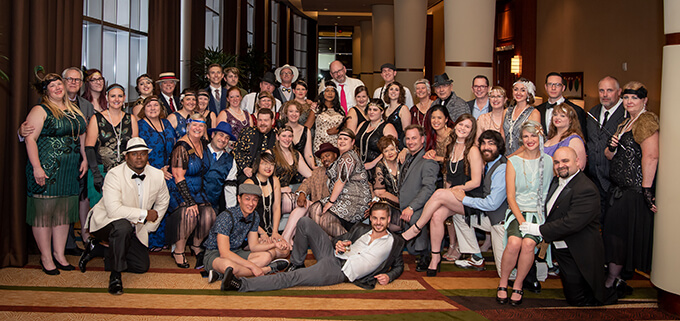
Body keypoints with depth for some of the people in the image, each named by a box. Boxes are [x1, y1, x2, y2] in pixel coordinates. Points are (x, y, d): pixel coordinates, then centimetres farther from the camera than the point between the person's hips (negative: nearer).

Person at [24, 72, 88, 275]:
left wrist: (84, 159, 10)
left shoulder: (74, 110, 15)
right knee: (44, 212, 0)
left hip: (70, 171, 6)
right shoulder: (40, 111, -5)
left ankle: (59, 254, 21)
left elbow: (82, 136, 20)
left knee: (64, 213, 10)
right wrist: (36, 167, -19)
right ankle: (46, 258, 9)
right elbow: (30, 139, -12)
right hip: (46, 169, -6)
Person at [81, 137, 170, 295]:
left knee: (142, 266, 3)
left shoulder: (157, 175, -6)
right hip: (105, 222, -6)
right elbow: (113, 210, -34)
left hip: (134, 229, 7)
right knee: (123, 226, -39)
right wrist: (145, 214, -29)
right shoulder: (114, 174, -23)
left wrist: (149, 226, 4)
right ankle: (115, 275, -22)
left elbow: (163, 202, 11)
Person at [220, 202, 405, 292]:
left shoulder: (395, 243, 9)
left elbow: (399, 266, 17)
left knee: (292, 278, -24)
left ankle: (242, 285, -30)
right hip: (331, 256, 6)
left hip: (340, 273, -5)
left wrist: (389, 276, -6)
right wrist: (338, 243, 1)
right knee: (305, 223, -8)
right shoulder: (361, 229, 18)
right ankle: (296, 264, 6)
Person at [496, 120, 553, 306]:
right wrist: (521, 220, -14)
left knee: (528, 243, -29)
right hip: (517, 211, 0)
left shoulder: (549, 161, 7)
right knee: (514, 242, -29)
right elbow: (511, 197, -1)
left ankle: (518, 286, -10)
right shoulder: (513, 162, 5)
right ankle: (502, 284, -9)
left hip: (540, 214, 0)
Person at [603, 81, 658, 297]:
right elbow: (610, 156, 22)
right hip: (620, 188, 9)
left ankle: (612, 282, 5)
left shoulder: (646, 120, -12)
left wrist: (647, 190, -26)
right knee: (614, 231, 11)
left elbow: (651, 157, -22)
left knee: (618, 233, -5)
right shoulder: (625, 124, 18)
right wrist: (611, 148, -2)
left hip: (635, 189, -9)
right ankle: (615, 280, 20)